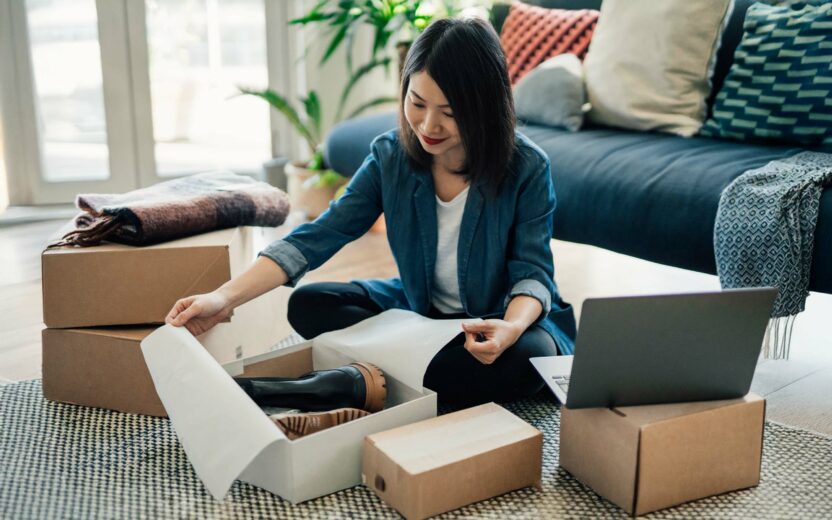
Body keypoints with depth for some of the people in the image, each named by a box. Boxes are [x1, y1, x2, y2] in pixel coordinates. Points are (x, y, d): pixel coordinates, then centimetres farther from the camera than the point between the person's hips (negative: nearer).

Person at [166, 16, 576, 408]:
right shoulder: (389, 157, -12)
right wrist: (226, 297, -26)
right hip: (416, 308, 3)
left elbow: (533, 272, -18)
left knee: (527, 358, -37)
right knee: (307, 305, -12)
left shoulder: (527, 168, -20)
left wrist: (511, 327, -42)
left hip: (503, 318, -3)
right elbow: (316, 238, -16)